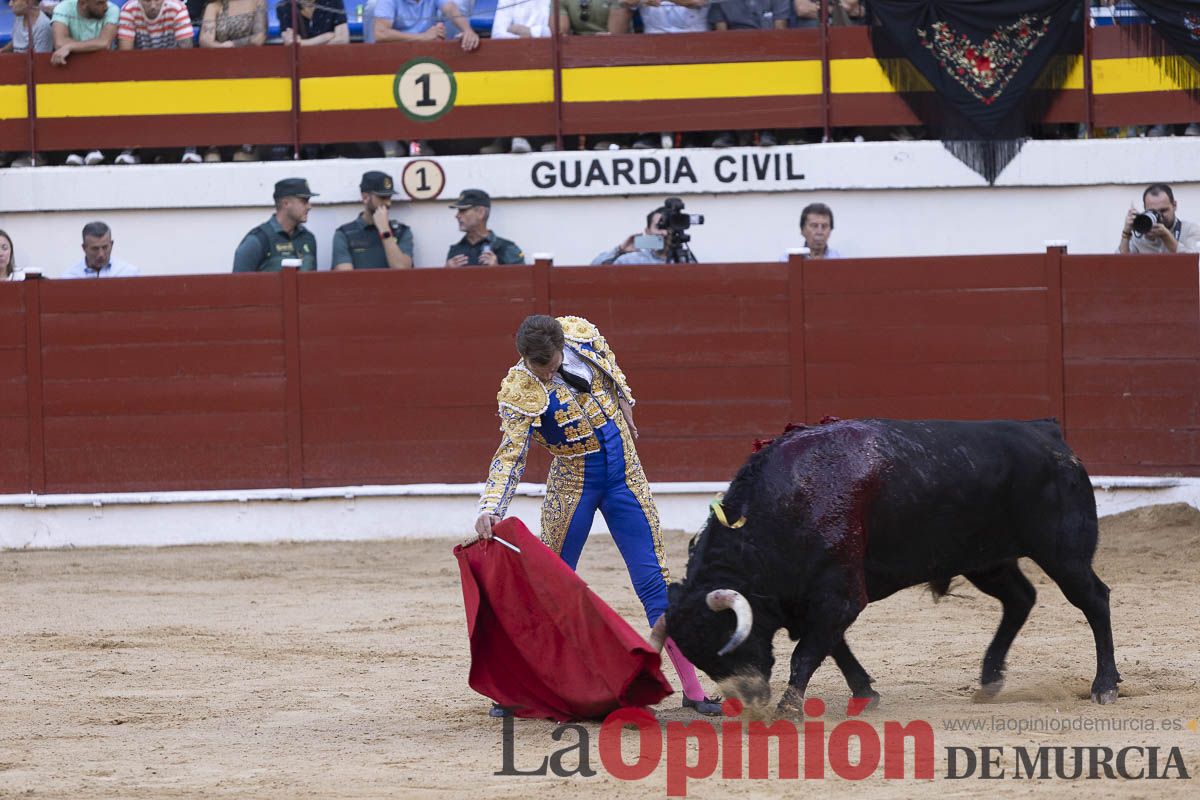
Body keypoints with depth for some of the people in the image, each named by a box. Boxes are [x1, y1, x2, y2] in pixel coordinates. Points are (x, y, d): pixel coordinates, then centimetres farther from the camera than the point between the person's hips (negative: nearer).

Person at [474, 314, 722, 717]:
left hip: (625, 476, 3)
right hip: (573, 484, -3)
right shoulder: (519, 392, -21)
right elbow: (509, 456, -26)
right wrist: (490, 508, -39)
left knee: (655, 581, 2)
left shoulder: (581, 333, -10)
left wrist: (623, 402, 21)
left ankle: (692, 690, 3)